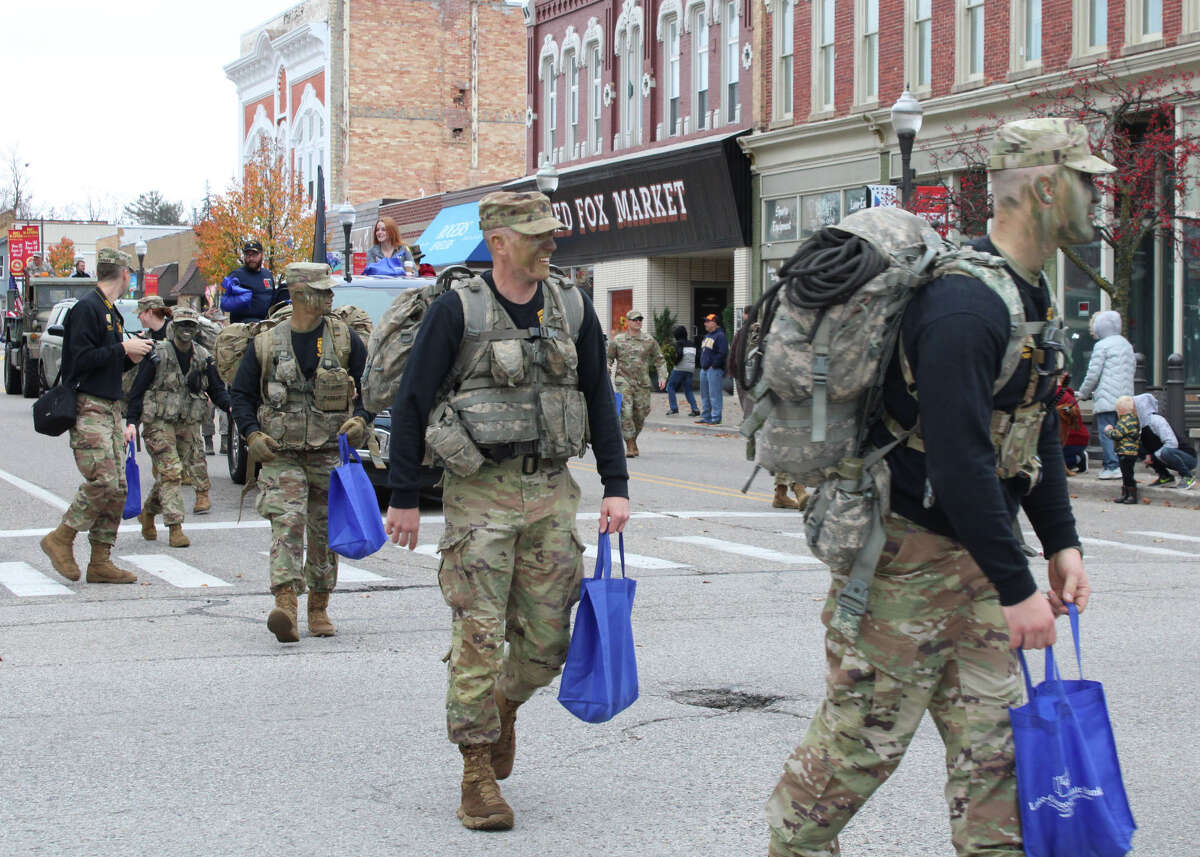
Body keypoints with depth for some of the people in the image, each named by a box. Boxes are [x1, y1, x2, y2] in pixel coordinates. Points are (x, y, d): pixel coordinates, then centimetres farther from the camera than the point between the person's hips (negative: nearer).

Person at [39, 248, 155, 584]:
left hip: (111, 408, 9)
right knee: (102, 481, -17)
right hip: (88, 409, -9)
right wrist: (124, 348, -14)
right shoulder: (87, 308, -10)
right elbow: (82, 359, -19)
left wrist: (130, 357, 7)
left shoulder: (112, 312, 19)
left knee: (117, 488, 5)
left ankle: (100, 562, 9)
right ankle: (60, 539, 0)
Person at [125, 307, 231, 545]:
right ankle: (175, 527, -12)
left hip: (188, 424, 5)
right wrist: (131, 422, -14)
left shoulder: (203, 357, 6)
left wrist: (230, 405, -10)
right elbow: (137, 390, -6)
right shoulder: (157, 355, -6)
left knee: (172, 473, 10)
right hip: (159, 422, -5)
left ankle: (148, 512, 33)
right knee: (170, 471, -14)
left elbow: (216, 389, 11)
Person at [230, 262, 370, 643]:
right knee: (287, 522, -16)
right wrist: (252, 434, -5)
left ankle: (318, 609, 19)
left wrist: (361, 420, -7)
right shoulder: (266, 344, 3)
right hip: (281, 453, -1)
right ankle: (285, 606, -25)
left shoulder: (345, 339, 5)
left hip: (330, 452, 1)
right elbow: (241, 394, 9)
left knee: (325, 531, 6)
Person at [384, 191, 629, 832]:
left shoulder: (572, 308, 7)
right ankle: (478, 776, 6)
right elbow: (412, 402, -2)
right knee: (478, 635, -4)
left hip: (552, 492, 4)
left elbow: (599, 398, 12)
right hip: (479, 491, -4)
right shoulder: (457, 310, -6)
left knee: (547, 640, 5)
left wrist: (616, 486, 5)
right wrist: (403, 498, -3)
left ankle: (503, 706, 37)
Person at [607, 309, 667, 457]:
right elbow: (608, 359, 10)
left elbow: (659, 360, 14)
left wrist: (662, 376, 1)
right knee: (626, 413, -13)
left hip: (643, 384, 2)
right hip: (624, 382, -2)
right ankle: (630, 446, -8)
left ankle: (633, 440, 28)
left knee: (641, 414, 5)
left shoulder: (649, 340, 7)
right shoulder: (617, 340, 4)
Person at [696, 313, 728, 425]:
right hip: (704, 369, 10)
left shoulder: (720, 336, -10)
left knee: (714, 394, -10)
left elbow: (723, 353, -18)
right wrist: (702, 365, 15)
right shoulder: (707, 336, 20)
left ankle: (716, 418, -9)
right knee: (704, 395, 12)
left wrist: (714, 365, -16)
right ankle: (705, 417, 19)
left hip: (714, 370, -10)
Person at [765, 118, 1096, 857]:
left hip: (971, 552, 9)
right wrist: (1017, 588, -25)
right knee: (868, 730, 2)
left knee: (992, 737, 9)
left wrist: (1062, 542, 13)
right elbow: (959, 460, -28)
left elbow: (1037, 430, 19)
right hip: (906, 553, -9)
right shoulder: (966, 305, -24)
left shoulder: (1031, 295, 10)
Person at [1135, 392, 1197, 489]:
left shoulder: (1156, 420, -20)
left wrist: (1153, 456, -24)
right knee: (1140, 448, 4)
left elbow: (1172, 443, -29)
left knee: (1166, 451, -38)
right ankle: (1165, 477, 6)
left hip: (1188, 458, -9)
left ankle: (1187, 477, -15)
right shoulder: (1143, 424, 6)